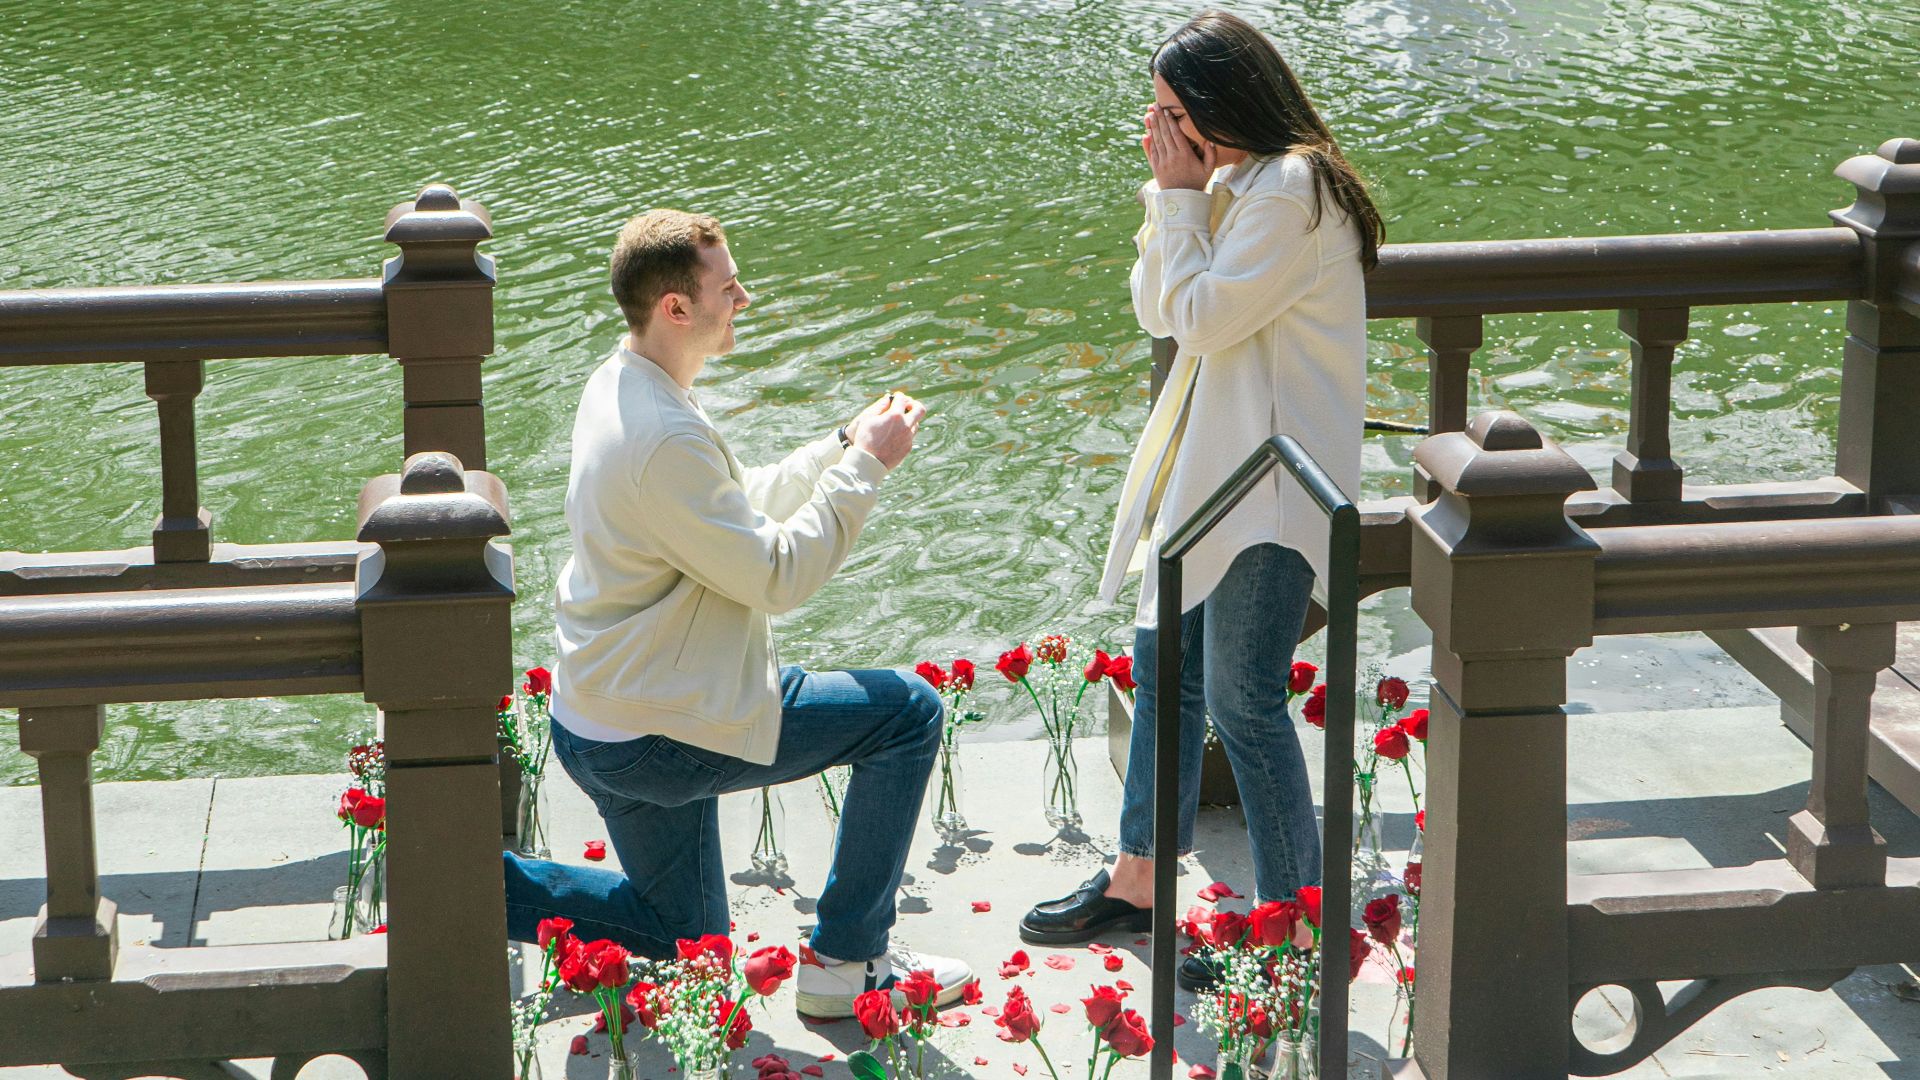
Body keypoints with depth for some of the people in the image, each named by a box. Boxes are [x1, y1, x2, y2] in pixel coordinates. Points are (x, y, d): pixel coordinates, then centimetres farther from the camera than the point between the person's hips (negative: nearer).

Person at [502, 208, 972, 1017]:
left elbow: (738, 512, 15)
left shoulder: (619, 388, 6)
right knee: (909, 712, -5)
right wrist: (865, 465, -14)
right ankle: (846, 959, 2)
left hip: (598, 724, 10)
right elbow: (776, 573, -22)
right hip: (656, 738, -10)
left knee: (684, 937, 25)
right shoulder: (665, 440, -27)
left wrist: (841, 448, 5)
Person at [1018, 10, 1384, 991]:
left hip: (1270, 477, -10)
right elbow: (1156, 311, 11)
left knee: (1241, 699, -8)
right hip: (1207, 461, 10)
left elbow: (1204, 315, -19)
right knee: (1161, 663, 17)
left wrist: (1182, 197, -10)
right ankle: (1137, 882, 30)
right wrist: (1169, 194, 2)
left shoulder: (1291, 188, -17)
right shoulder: (1228, 184, 13)